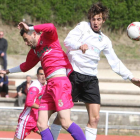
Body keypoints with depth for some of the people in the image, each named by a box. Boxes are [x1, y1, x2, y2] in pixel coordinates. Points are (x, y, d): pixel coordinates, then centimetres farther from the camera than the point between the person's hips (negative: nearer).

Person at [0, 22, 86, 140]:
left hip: (60, 81, -9)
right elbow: (25, 66, 42)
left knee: (65, 122, -19)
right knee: (41, 124, 0)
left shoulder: (47, 37, 1)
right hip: (49, 86, 9)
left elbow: (51, 28, -23)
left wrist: (29, 28, -13)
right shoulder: (34, 50, 24)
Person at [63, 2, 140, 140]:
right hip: (74, 74, -4)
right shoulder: (82, 27, 4)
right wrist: (80, 45, -33)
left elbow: (115, 62, 22)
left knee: (94, 118, -4)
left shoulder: (104, 40, 17)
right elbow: (68, 40, -12)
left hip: (91, 79, 4)